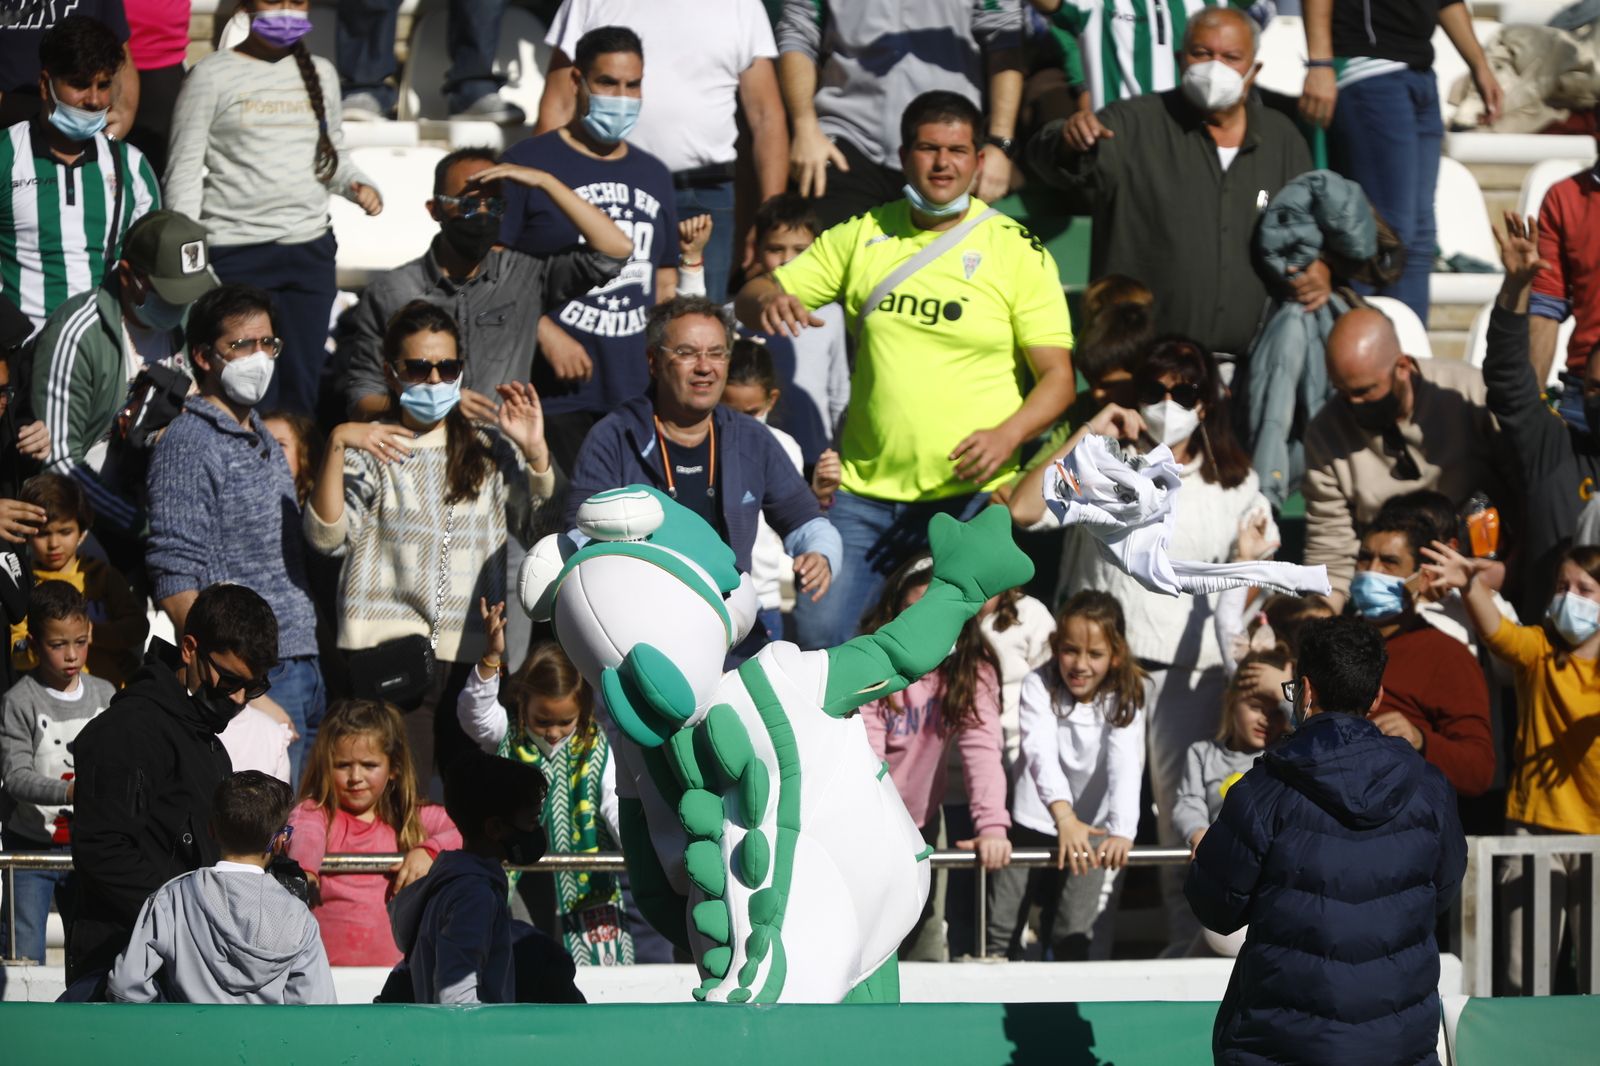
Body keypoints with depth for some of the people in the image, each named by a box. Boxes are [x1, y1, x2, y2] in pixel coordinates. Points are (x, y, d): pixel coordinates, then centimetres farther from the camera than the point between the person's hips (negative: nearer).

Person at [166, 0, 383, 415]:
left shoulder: (320, 73, 14)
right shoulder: (213, 76, -1)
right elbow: (185, 170, -2)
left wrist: (357, 186, 1)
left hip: (310, 249, 5)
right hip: (237, 253, -5)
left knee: (303, 384, 5)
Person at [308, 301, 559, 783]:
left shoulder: (490, 450, 18)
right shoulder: (371, 450, 9)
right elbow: (327, 536, -6)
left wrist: (535, 450, -5)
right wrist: (336, 446, -15)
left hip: (476, 652, 3)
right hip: (392, 650, -3)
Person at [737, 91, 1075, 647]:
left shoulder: (1018, 251, 0)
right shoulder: (863, 236, 8)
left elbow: (1057, 377, -2)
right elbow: (753, 297, 10)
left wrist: (1006, 436, -22)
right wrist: (768, 300, -16)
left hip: (971, 494, -2)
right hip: (866, 489, 2)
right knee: (819, 632, -7)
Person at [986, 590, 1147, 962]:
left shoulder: (1123, 700, -12)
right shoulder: (1039, 687, -15)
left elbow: (1126, 766, -27)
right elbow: (1041, 752, -31)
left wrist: (1122, 831, -46)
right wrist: (1064, 817, -49)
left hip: (1088, 832, 0)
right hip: (1031, 822, 0)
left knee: (1072, 937, -7)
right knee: (1000, 933, -1)